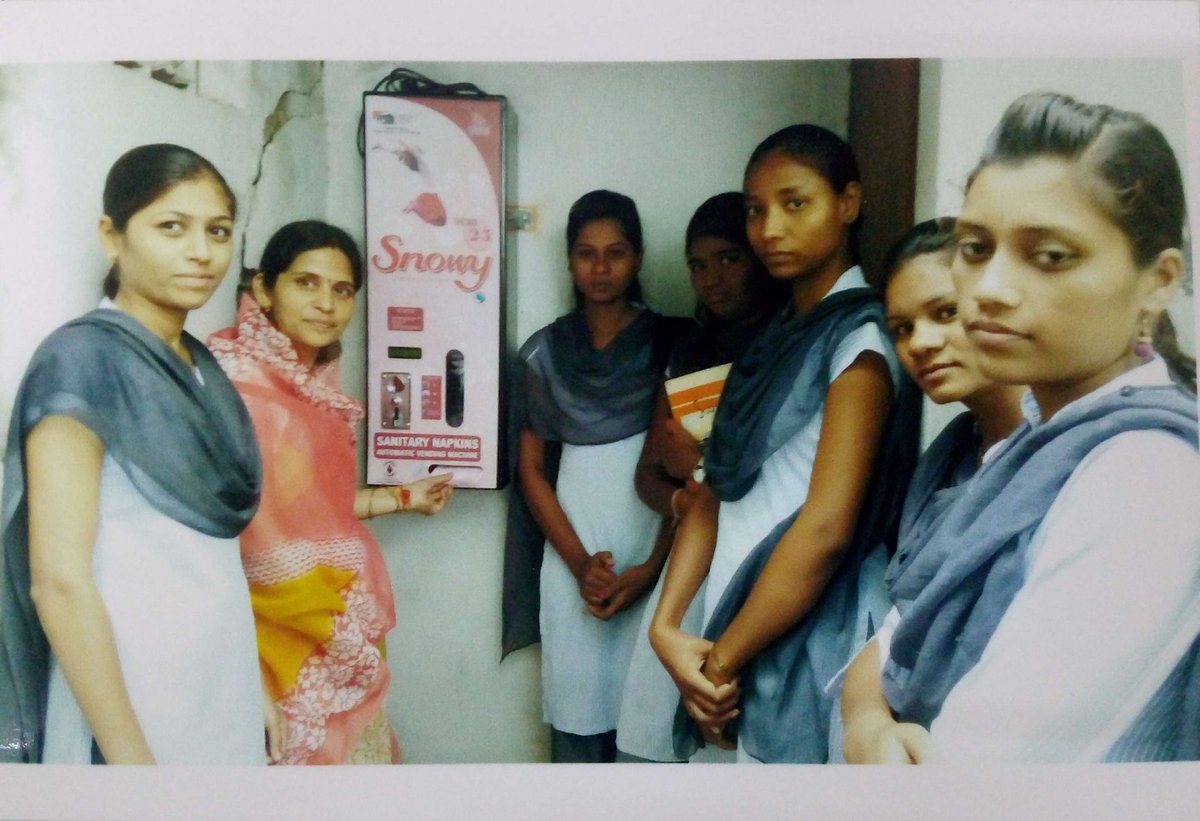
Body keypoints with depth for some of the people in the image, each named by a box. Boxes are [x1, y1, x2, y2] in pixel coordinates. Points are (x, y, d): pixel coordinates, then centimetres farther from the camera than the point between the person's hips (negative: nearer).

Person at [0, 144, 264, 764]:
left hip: (225, 688, 7)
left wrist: (258, 689, 15)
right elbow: (60, 581, -19)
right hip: (128, 700, -7)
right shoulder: (80, 359, -14)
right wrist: (131, 756, -20)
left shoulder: (202, 368, 6)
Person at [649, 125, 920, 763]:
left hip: (805, 646, -7)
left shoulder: (861, 336, -12)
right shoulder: (772, 338, 11)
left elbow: (826, 527, -19)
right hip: (736, 634, 7)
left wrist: (722, 662, -12)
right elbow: (714, 494, 6)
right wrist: (667, 627, -5)